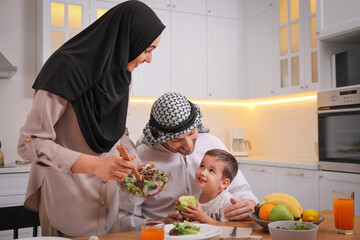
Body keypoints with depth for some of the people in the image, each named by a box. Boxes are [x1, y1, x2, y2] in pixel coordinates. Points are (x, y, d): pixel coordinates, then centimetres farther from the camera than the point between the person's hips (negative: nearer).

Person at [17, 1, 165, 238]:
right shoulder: (67, 69, -20)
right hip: (68, 198, -6)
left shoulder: (120, 75, 2)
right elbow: (30, 142, -22)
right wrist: (95, 165, -30)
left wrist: (136, 163, -4)